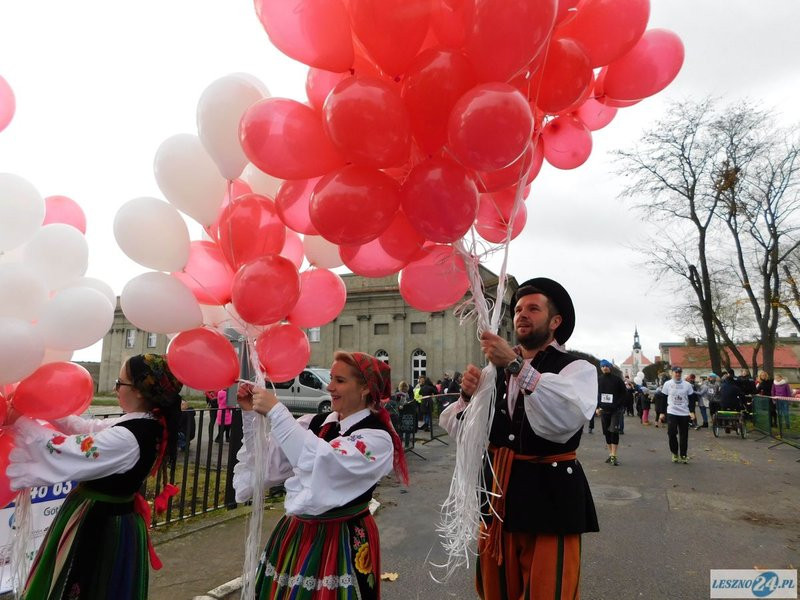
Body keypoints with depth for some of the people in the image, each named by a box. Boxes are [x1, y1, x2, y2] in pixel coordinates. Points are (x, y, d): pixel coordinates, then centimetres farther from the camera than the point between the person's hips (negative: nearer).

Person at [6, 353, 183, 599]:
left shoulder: (127, 439, -31)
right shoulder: (149, 425, -3)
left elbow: (63, 452, -26)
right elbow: (89, 428, 8)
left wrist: (20, 421, -13)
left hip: (97, 523, -8)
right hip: (112, 519, 8)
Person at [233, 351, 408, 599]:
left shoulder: (377, 439, -17)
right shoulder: (315, 423, 0)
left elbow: (324, 462, -32)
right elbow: (268, 460, 2)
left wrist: (275, 411, -30)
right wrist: (251, 414, -11)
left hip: (343, 542, -5)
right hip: (296, 533, 5)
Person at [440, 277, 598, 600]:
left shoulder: (577, 369, -5)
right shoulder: (496, 370, 7)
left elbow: (569, 417, -28)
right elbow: (455, 427, 4)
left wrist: (517, 366, -32)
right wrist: (467, 395, -17)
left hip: (549, 496, -4)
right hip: (497, 491, 5)